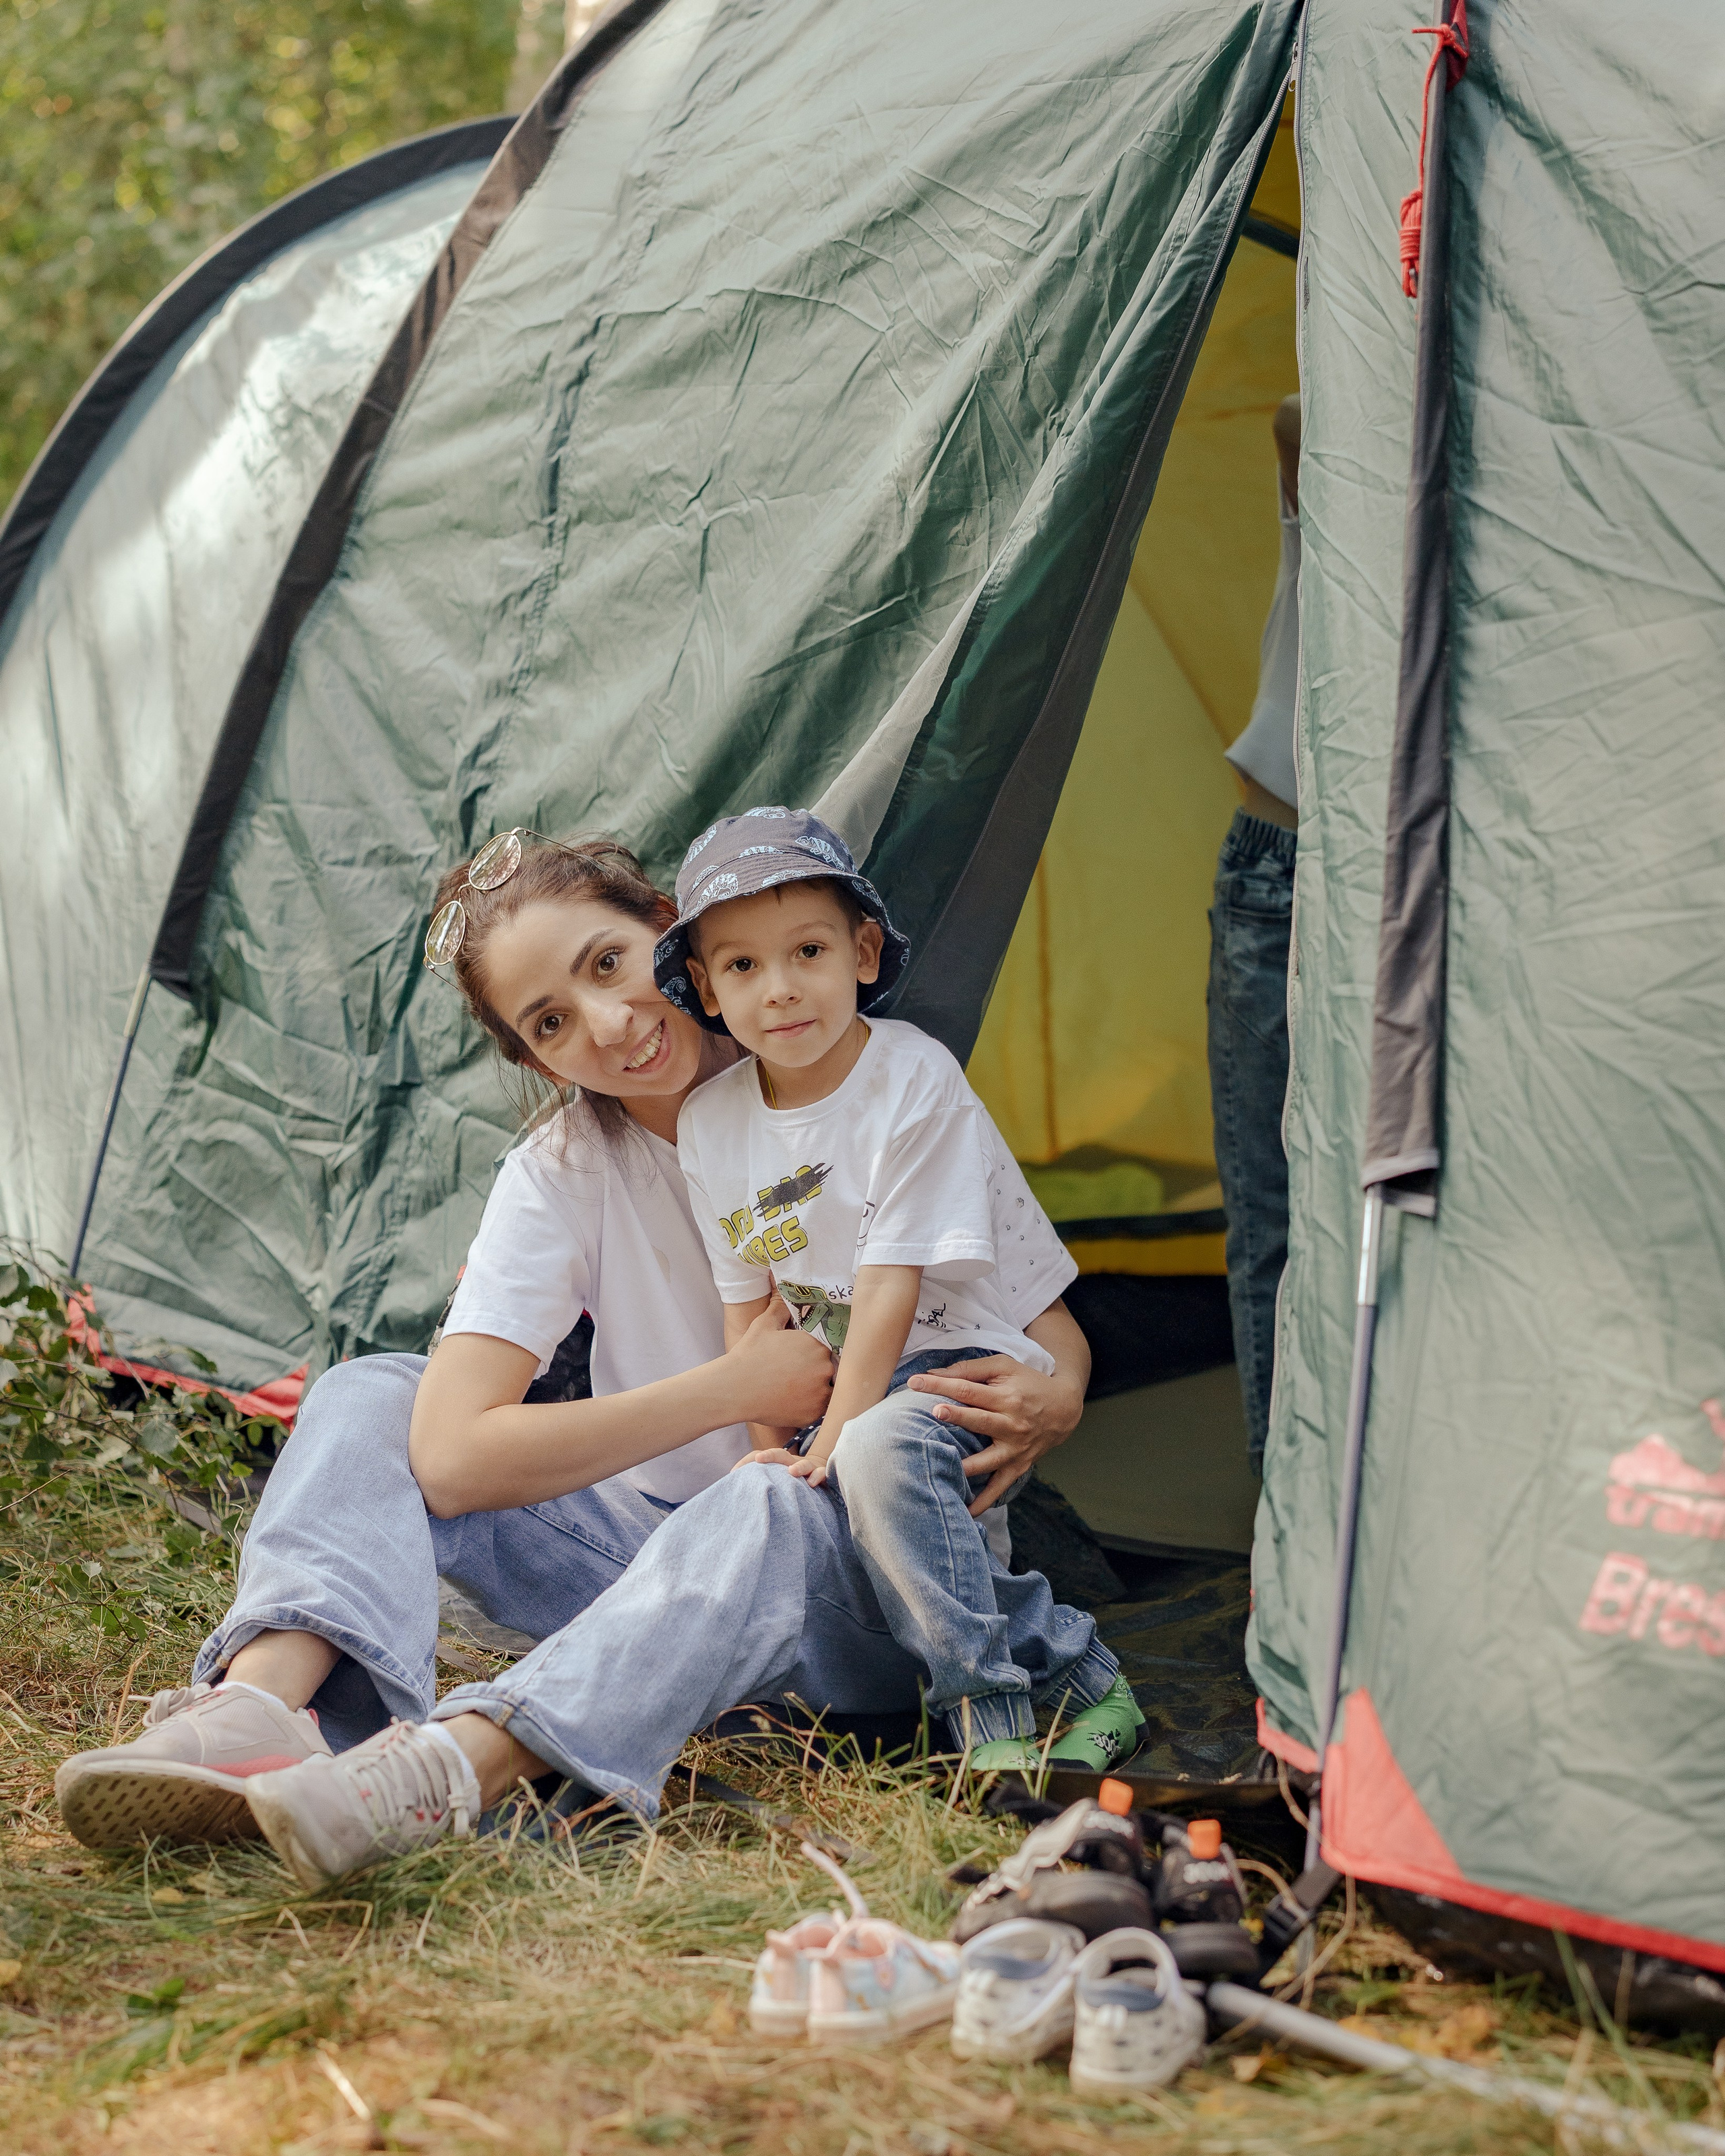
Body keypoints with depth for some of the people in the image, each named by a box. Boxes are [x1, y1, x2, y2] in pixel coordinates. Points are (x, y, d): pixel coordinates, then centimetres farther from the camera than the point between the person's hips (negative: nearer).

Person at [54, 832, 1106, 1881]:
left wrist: (1044, 1408, -26)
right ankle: (257, 1711, -41)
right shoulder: (564, 1173, -7)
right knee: (372, 1399, -14)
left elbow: (1058, 1347, 1)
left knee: (772, 1509, -39)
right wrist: (736, 1388, -23)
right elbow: (454, 1458, -20)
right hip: (653, 1552, 3)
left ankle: (461, 1765, -58)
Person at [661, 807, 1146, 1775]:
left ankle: (995, 1714, -26)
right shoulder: (711, 1122, 0)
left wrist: (840, 1432, -20)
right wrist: (776, 1446, -1)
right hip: (841, 1383, 7)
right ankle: (1072, 1665, -7)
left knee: (883, 1451, -36)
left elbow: (892, 1280, -19)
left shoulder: (916, 1079, -16)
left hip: (962, 1367, -7)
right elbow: (750, 1303, 6)